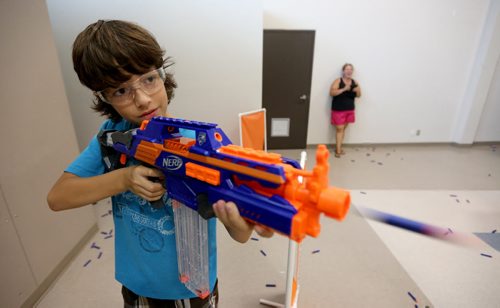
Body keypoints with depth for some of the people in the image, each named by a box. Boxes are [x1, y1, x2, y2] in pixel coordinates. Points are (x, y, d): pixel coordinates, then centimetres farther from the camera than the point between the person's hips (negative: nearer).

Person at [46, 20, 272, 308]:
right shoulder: (113, 134, -13)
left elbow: (240, 236, -27)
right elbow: (57, 197, -12)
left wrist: (241, 224, -51)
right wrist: (123, 178, -29)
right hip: (136, 284, 3)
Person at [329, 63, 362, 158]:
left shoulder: (354, 82, 5)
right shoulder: (338, 81, -8)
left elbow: (358, 95, 8)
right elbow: (332, 93, -19)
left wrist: (357, 91, -14)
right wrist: (344, 89, -27)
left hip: (349, 109, 5)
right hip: (338, 109, -5)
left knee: (344, 129, 11)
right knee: (339, 129, -6)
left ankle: (338, 147, 22)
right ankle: (338, 150, -2)